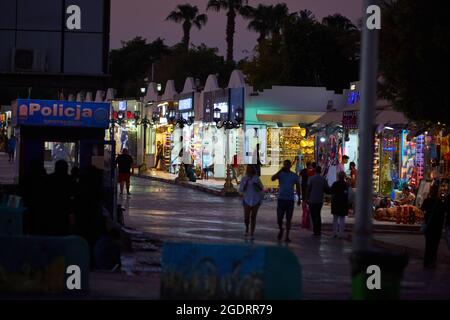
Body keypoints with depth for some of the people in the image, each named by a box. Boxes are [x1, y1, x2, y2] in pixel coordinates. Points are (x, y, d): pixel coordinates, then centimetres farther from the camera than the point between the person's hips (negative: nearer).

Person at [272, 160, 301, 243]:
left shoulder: (294, 176, 5)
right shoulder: (280, 174, 2)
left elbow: (298, 188, 12)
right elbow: (273, 178, -18)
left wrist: (299, 199, 9)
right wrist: (281, 170, -19)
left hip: (290, 199, 0)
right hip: (281, 199, 0)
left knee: (288, 219, 1)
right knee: (279, 218, -2)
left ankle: (287, 236, 5)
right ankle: (281, 230, 26)